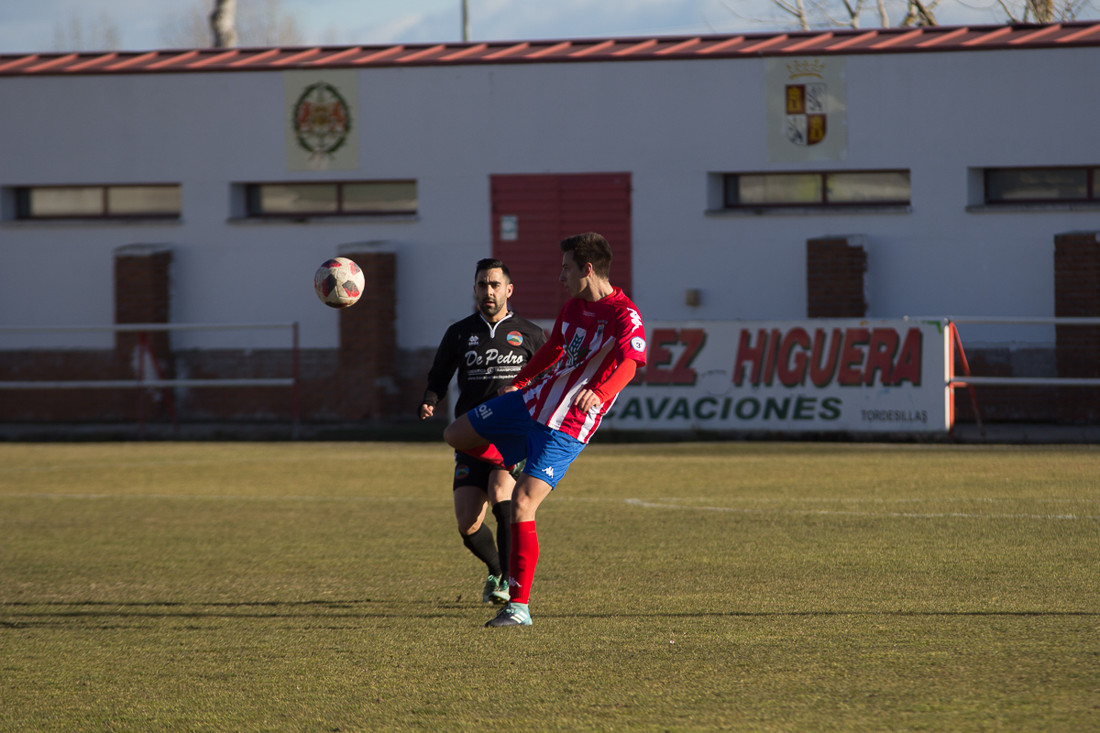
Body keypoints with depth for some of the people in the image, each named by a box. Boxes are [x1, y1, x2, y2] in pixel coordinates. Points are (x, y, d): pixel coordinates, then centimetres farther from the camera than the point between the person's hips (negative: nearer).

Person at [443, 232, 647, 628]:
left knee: (522, 503, -20)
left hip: (565, 428, -8)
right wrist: (518, 383, 40)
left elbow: (629, 362, -37)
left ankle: (519, 607, -15)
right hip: (531, 402, 8)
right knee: (455, 435, 16)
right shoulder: (573, 307, 8)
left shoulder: (625, 316, -18)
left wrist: (599, 393, -57)